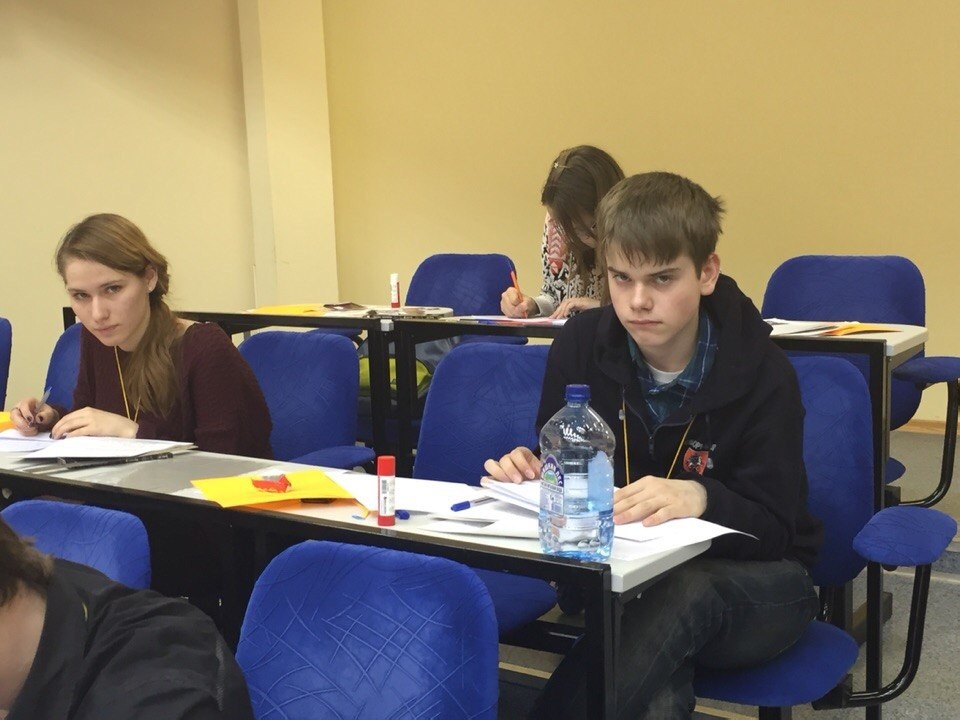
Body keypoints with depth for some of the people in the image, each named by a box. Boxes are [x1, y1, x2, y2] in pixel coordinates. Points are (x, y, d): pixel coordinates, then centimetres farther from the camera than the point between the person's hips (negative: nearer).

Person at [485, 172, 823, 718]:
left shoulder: (760, 372, -14)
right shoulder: (583, 345, -4)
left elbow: (772, 527, -16)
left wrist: (700, 500, -37)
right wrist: (529, 473, -21)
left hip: (751, 575, -1)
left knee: (682, 594, -38)